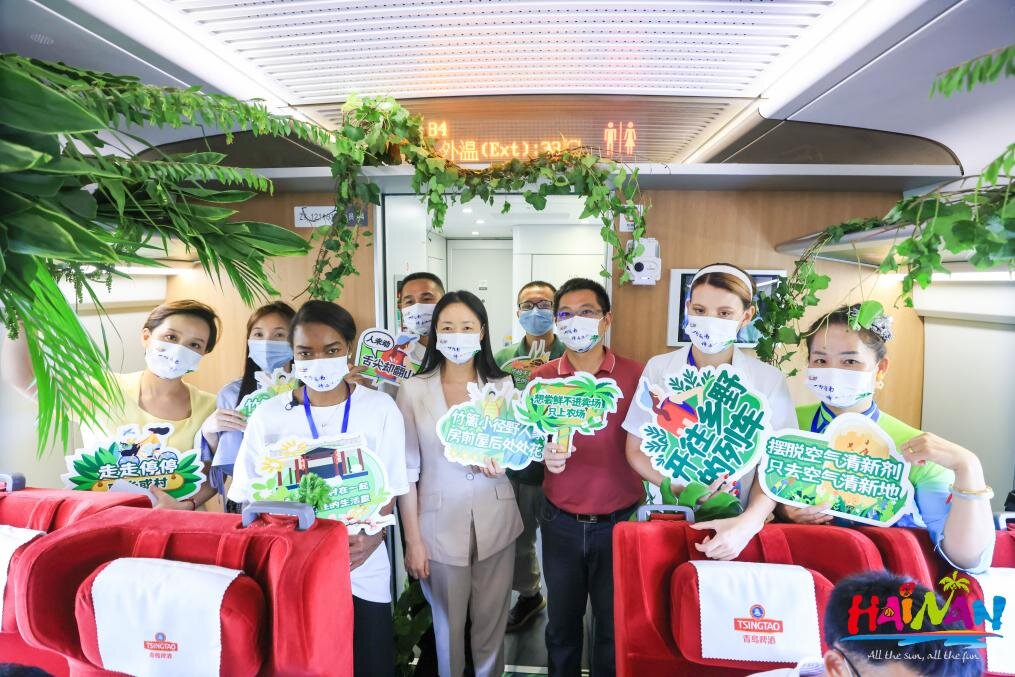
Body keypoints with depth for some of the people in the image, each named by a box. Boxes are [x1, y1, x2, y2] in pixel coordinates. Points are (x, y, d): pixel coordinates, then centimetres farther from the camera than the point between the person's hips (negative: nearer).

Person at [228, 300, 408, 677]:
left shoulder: (380, 409, -5)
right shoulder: (268, 416, -3)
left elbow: (389, 491, -1)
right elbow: (250, 498, 2)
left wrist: (371, 540, -18)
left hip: (363, 568, 0)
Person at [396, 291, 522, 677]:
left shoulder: (503, 386, -1)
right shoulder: (414, 389, -7)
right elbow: (407, 470, -5)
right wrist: (412, 539, -5)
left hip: (494, 522, 2)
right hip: (441, 525, -1)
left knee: (492, 622, 17)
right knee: (448, 624, 16)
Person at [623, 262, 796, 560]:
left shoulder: (769, 380, -4)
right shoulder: (658, 369, -4)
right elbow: (636, 450, 0)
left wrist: (748, 523, -21)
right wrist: (676, 488, -15)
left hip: (737, 525, 0)